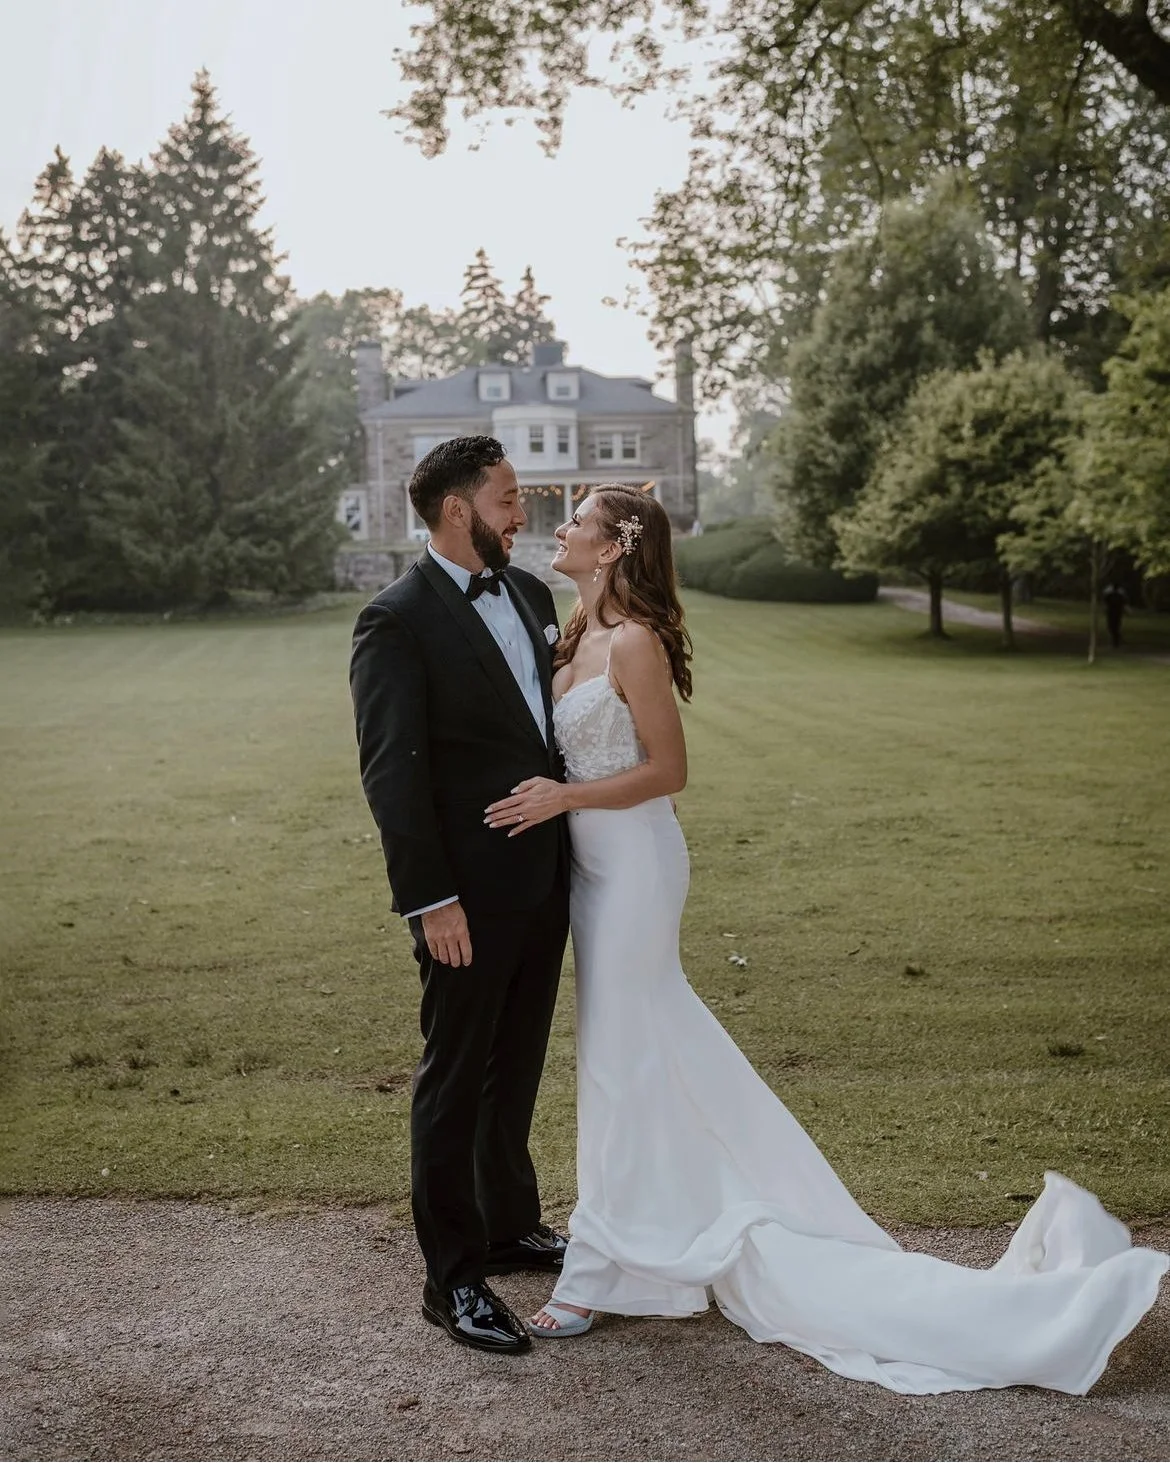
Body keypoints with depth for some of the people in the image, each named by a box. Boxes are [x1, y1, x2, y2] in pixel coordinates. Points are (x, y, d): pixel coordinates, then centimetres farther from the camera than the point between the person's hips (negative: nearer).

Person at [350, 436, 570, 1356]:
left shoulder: (531, 595, 9)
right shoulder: (398, 621, -14)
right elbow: (392, 772, -17)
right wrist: (430, 901, -19)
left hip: (544, 879, 7)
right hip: (471, 894, -7)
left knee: (516, 1067, 21)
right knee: (455, 1080, 6)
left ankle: (510, 1225, 39)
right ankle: (453, 1278, 18)